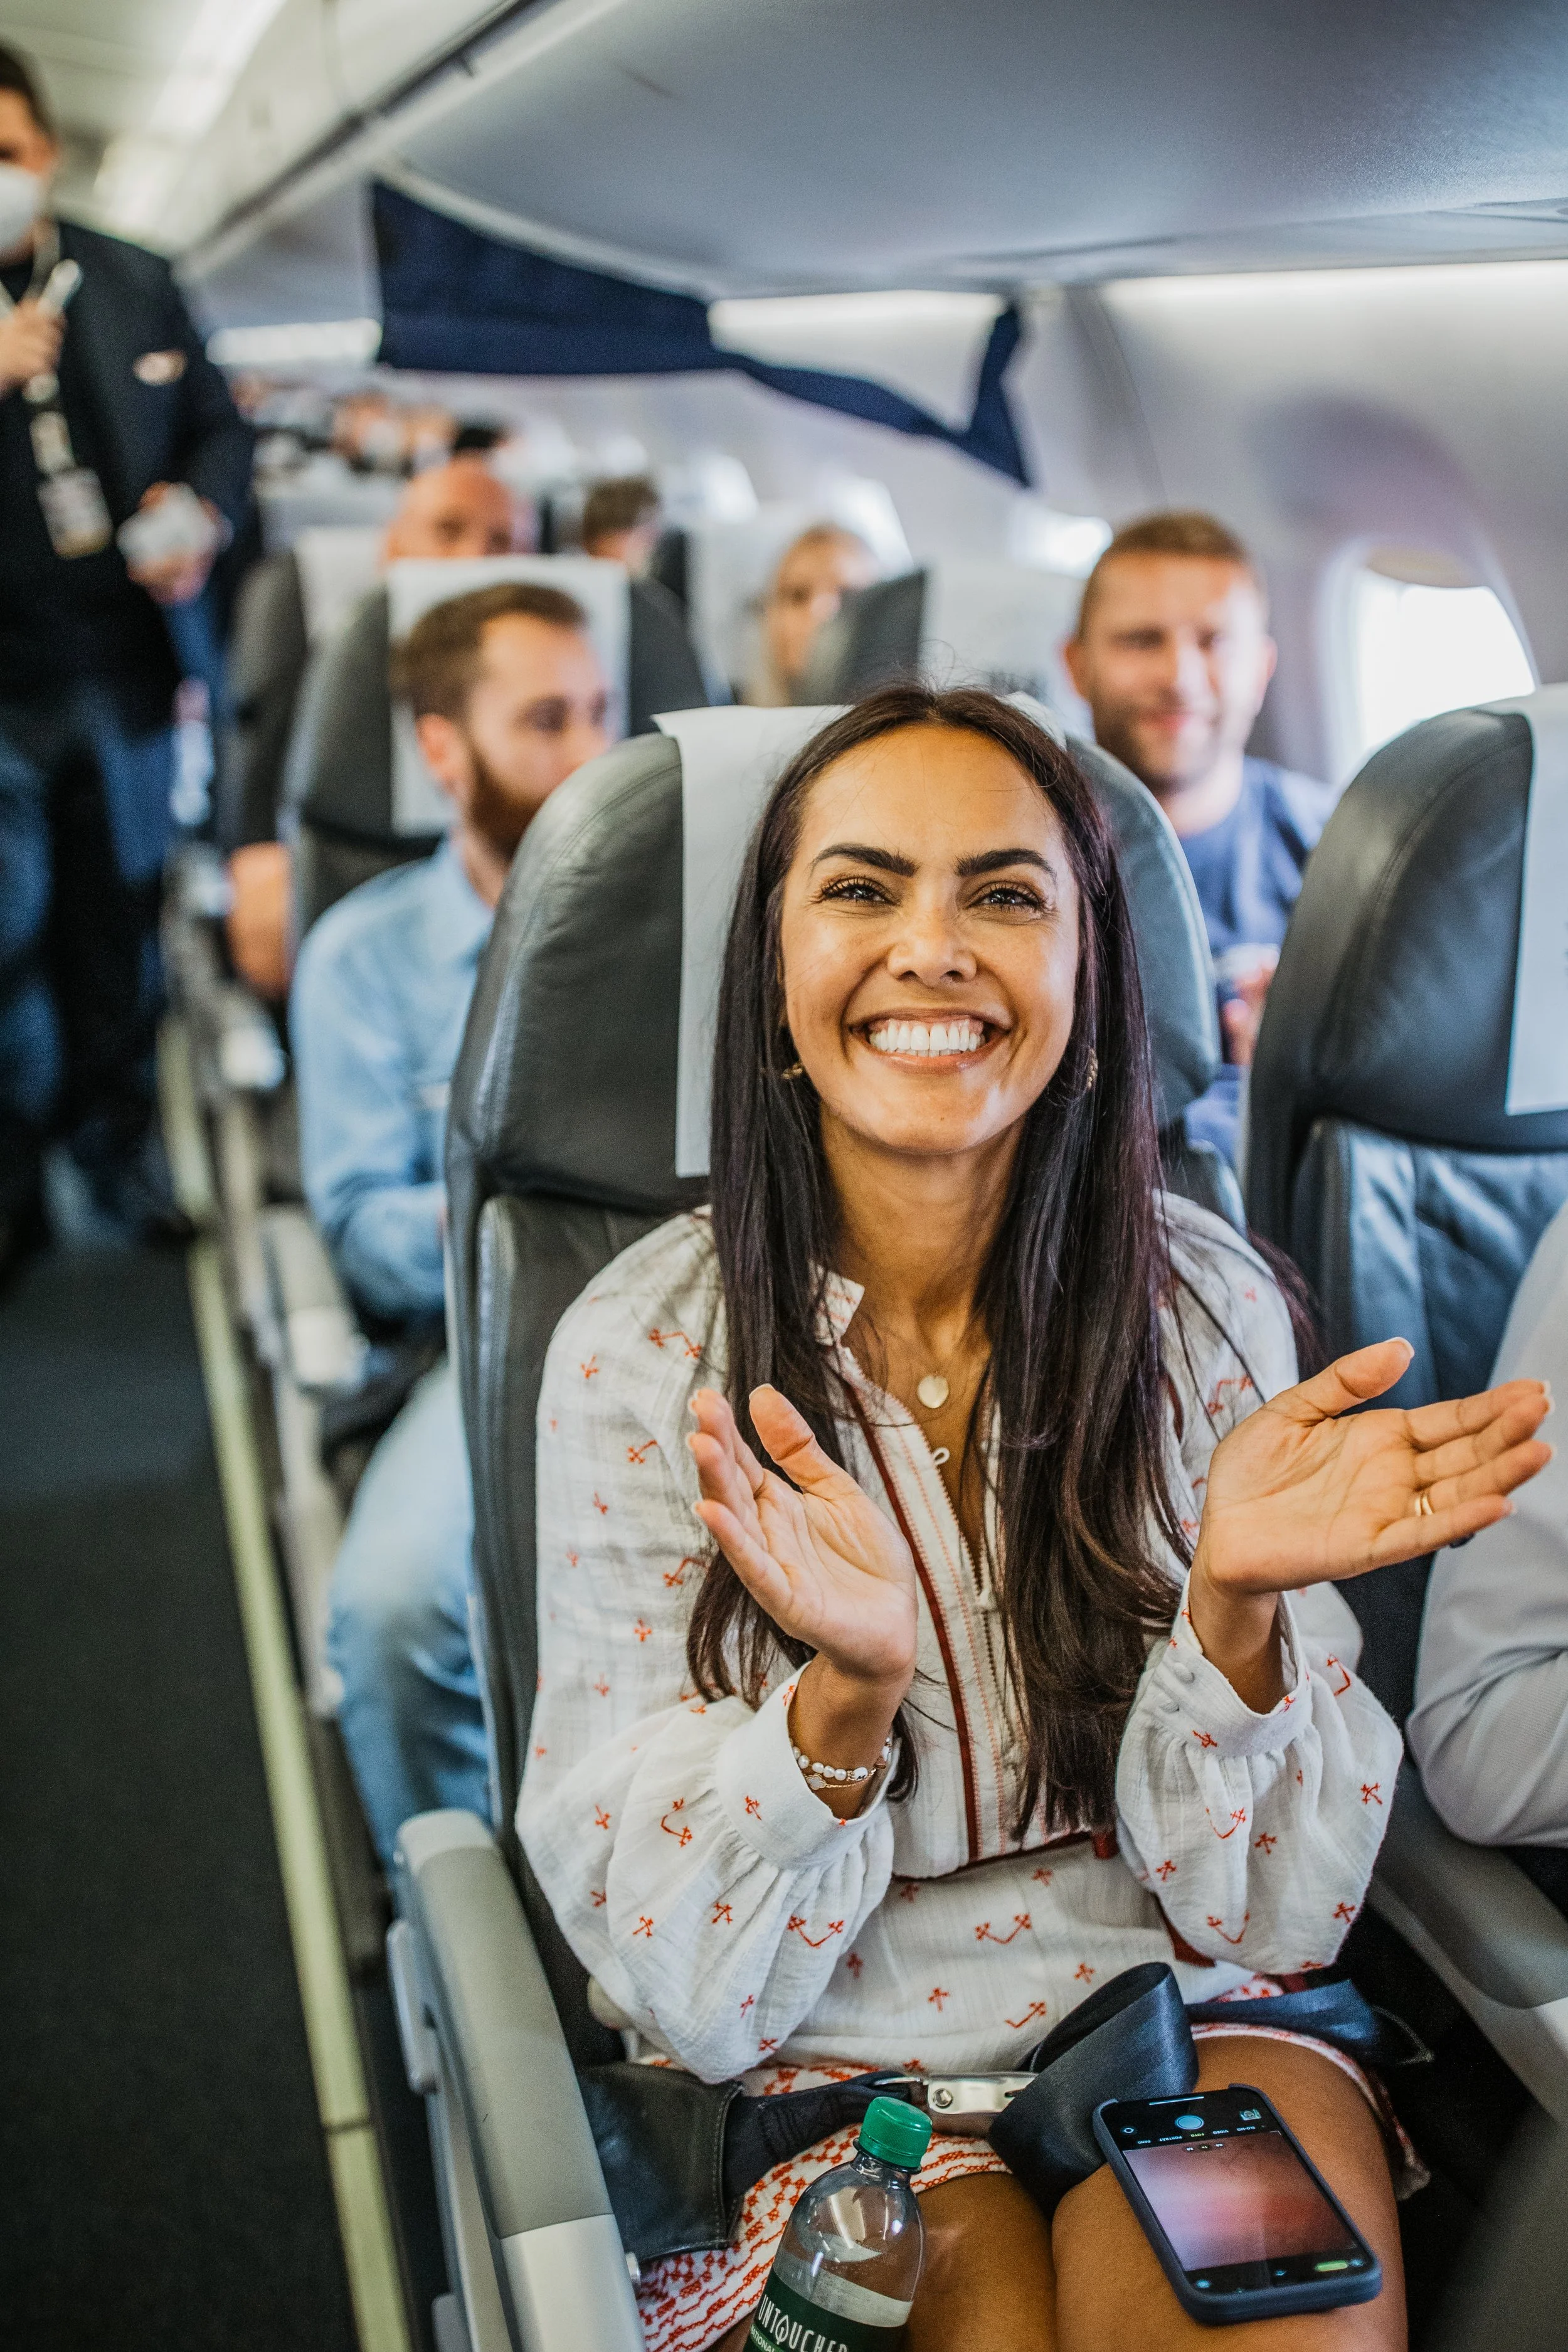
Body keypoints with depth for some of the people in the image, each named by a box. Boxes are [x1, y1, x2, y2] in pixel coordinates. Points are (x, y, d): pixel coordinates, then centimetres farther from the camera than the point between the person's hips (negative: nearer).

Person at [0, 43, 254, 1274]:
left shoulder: (137, 283, 5)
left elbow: (220, 430, 14)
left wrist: (204, 518, -8)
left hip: (121, 660, 3)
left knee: (117, 919, 13)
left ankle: (117, 1143, 29)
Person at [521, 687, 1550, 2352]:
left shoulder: (1204, 1307, -5)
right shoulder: (639, 1352, -10)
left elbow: (1267, 1907, -4)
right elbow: (685, 1984, -10)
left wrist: (1236, 1607, -23)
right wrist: (847, 1688, -29)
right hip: (823, 2072, -1)